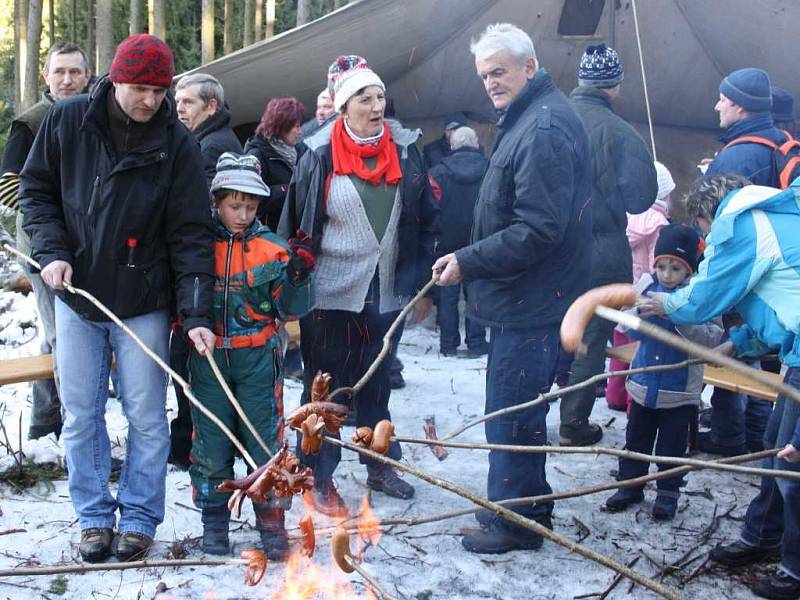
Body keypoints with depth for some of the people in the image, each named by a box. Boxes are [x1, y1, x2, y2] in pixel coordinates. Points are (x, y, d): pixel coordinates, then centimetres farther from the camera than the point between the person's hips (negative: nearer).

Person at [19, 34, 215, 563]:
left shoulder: (178, 143, -9)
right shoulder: (67, 121, -4)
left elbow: (191, 233, -11)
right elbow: (36, 189, 7)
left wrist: (196, 313, -18)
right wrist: (51, 251, -9)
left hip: (143, 304, -2)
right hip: (77, 298, 2)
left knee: (147, 419, 5)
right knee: (81, 416, 9)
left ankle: (139, 518, 20)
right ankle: (94, 517, 24)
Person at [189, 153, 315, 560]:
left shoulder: (272, 249, -2)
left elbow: (289, 309, -1)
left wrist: (298, 277, -18)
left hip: (257, 359, -1)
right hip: (207, 358, 1)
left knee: (266, 439, 3)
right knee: (211, 441, 9)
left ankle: (271, 521, 16)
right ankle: (214, 519, 24)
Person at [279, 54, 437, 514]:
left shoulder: (405, 151, 1)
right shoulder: (320, 156, -7)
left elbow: (425, 221, 7)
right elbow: (295, 225, -3)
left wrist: (417, 280, 3)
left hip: (385, 293, 3)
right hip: (330, 293, -3)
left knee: (377, 383, 18)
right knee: (325, 388, 6)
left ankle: (381, 466, 32)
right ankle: (320, 480, 17)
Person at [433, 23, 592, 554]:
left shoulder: (545, 128, -19)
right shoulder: (527, 120, 14)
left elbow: (539, 229, -26)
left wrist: (469, 262, -18)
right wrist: (471, 260, 13)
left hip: (533, 303, -11)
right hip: (524, 298, 11)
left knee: (510, 412, 0)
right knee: (520, 410, 19)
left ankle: (513, 522, 13)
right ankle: (528, 506, 33)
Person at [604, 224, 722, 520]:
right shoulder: (649, 290, 0)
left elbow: (711, 338, -20)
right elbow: (632, 332, -1)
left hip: (680, 391, -4)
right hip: (644, 384, 4)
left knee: (672, 446, 9)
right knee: (636, 440, 15)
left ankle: (668, 492, 22)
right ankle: (630, 485, 28)